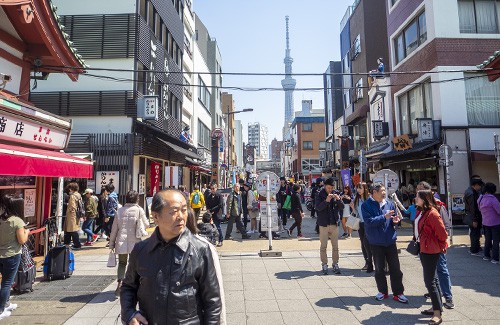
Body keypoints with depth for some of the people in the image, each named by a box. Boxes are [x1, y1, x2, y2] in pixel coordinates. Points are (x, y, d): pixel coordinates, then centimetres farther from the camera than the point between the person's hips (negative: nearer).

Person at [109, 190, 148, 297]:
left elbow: (114, 228, 4)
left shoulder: (120, 210, 2)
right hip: (134, 241, -2)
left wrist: (112, 243, 11)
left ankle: (120, 282, -2)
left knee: (122, 263, 15)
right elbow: (146, 224, -1)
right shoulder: (139, 210, -6)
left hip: (121, 241, 2)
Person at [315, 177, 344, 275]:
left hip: (334, 223, 3)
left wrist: (338, 199, -16)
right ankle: (324, 265, 14)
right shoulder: (320, 195, -5)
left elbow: (342, 207, 3)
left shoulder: (336, 194, 5)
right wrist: (326, 201, -27)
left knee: (335, 246, 8)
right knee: (323, 246, 4)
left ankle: (335, 264, 19)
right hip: (323, 224, -3)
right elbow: (317, 207, -15)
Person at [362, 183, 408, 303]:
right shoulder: (366, 205, -9)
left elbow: (392, 221, 14)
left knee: (395, 268, 6)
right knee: (379, 268, 10)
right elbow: (369, 221, -20)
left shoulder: (389, 204, 4)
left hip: (390, 240, 3)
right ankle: (382, 291, 27)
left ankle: (398, 292, 20)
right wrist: (384, 217, -23)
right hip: (376, 242, -3)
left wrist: (394, 221, -9)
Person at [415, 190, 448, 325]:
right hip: (423, 248, 10)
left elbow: (442, 234, -18)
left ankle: (437, 314, 4)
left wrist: (440, 246, -4)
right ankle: (437, 307, 31)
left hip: (431, 251, -10)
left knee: (429, 280, -5)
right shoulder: (421, 212, 7)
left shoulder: (432, 214, -21)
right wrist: (416, 241, 11)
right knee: (432, 278, 18)